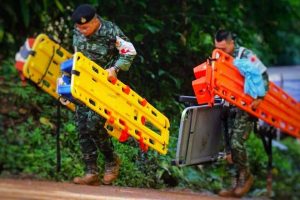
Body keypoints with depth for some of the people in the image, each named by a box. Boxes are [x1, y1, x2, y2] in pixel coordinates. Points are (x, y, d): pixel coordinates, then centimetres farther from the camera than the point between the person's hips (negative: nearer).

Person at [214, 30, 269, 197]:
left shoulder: (245, 55, -8)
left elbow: (263, 75, -12)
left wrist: (259, 97, -20)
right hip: (230, 107, 7)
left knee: (236, 143, -16)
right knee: (230, 145, 4)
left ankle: (246, 176, 5)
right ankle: (236, 185, 10)